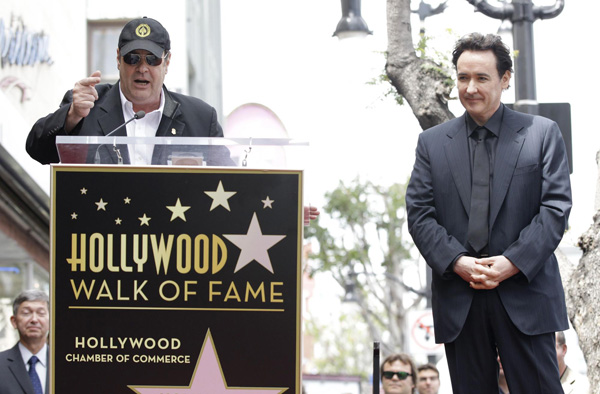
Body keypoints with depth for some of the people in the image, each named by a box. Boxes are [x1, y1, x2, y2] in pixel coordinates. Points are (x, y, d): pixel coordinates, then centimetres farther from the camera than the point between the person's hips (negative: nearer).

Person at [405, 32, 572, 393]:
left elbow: (556, 207, -3)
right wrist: (457, 262, -12)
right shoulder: (432, 142, 11)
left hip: (525, 295, -2)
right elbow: (419, 213, 4)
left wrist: (514, 262, -14)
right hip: (459, 301, 2)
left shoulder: (542, 133, 5)